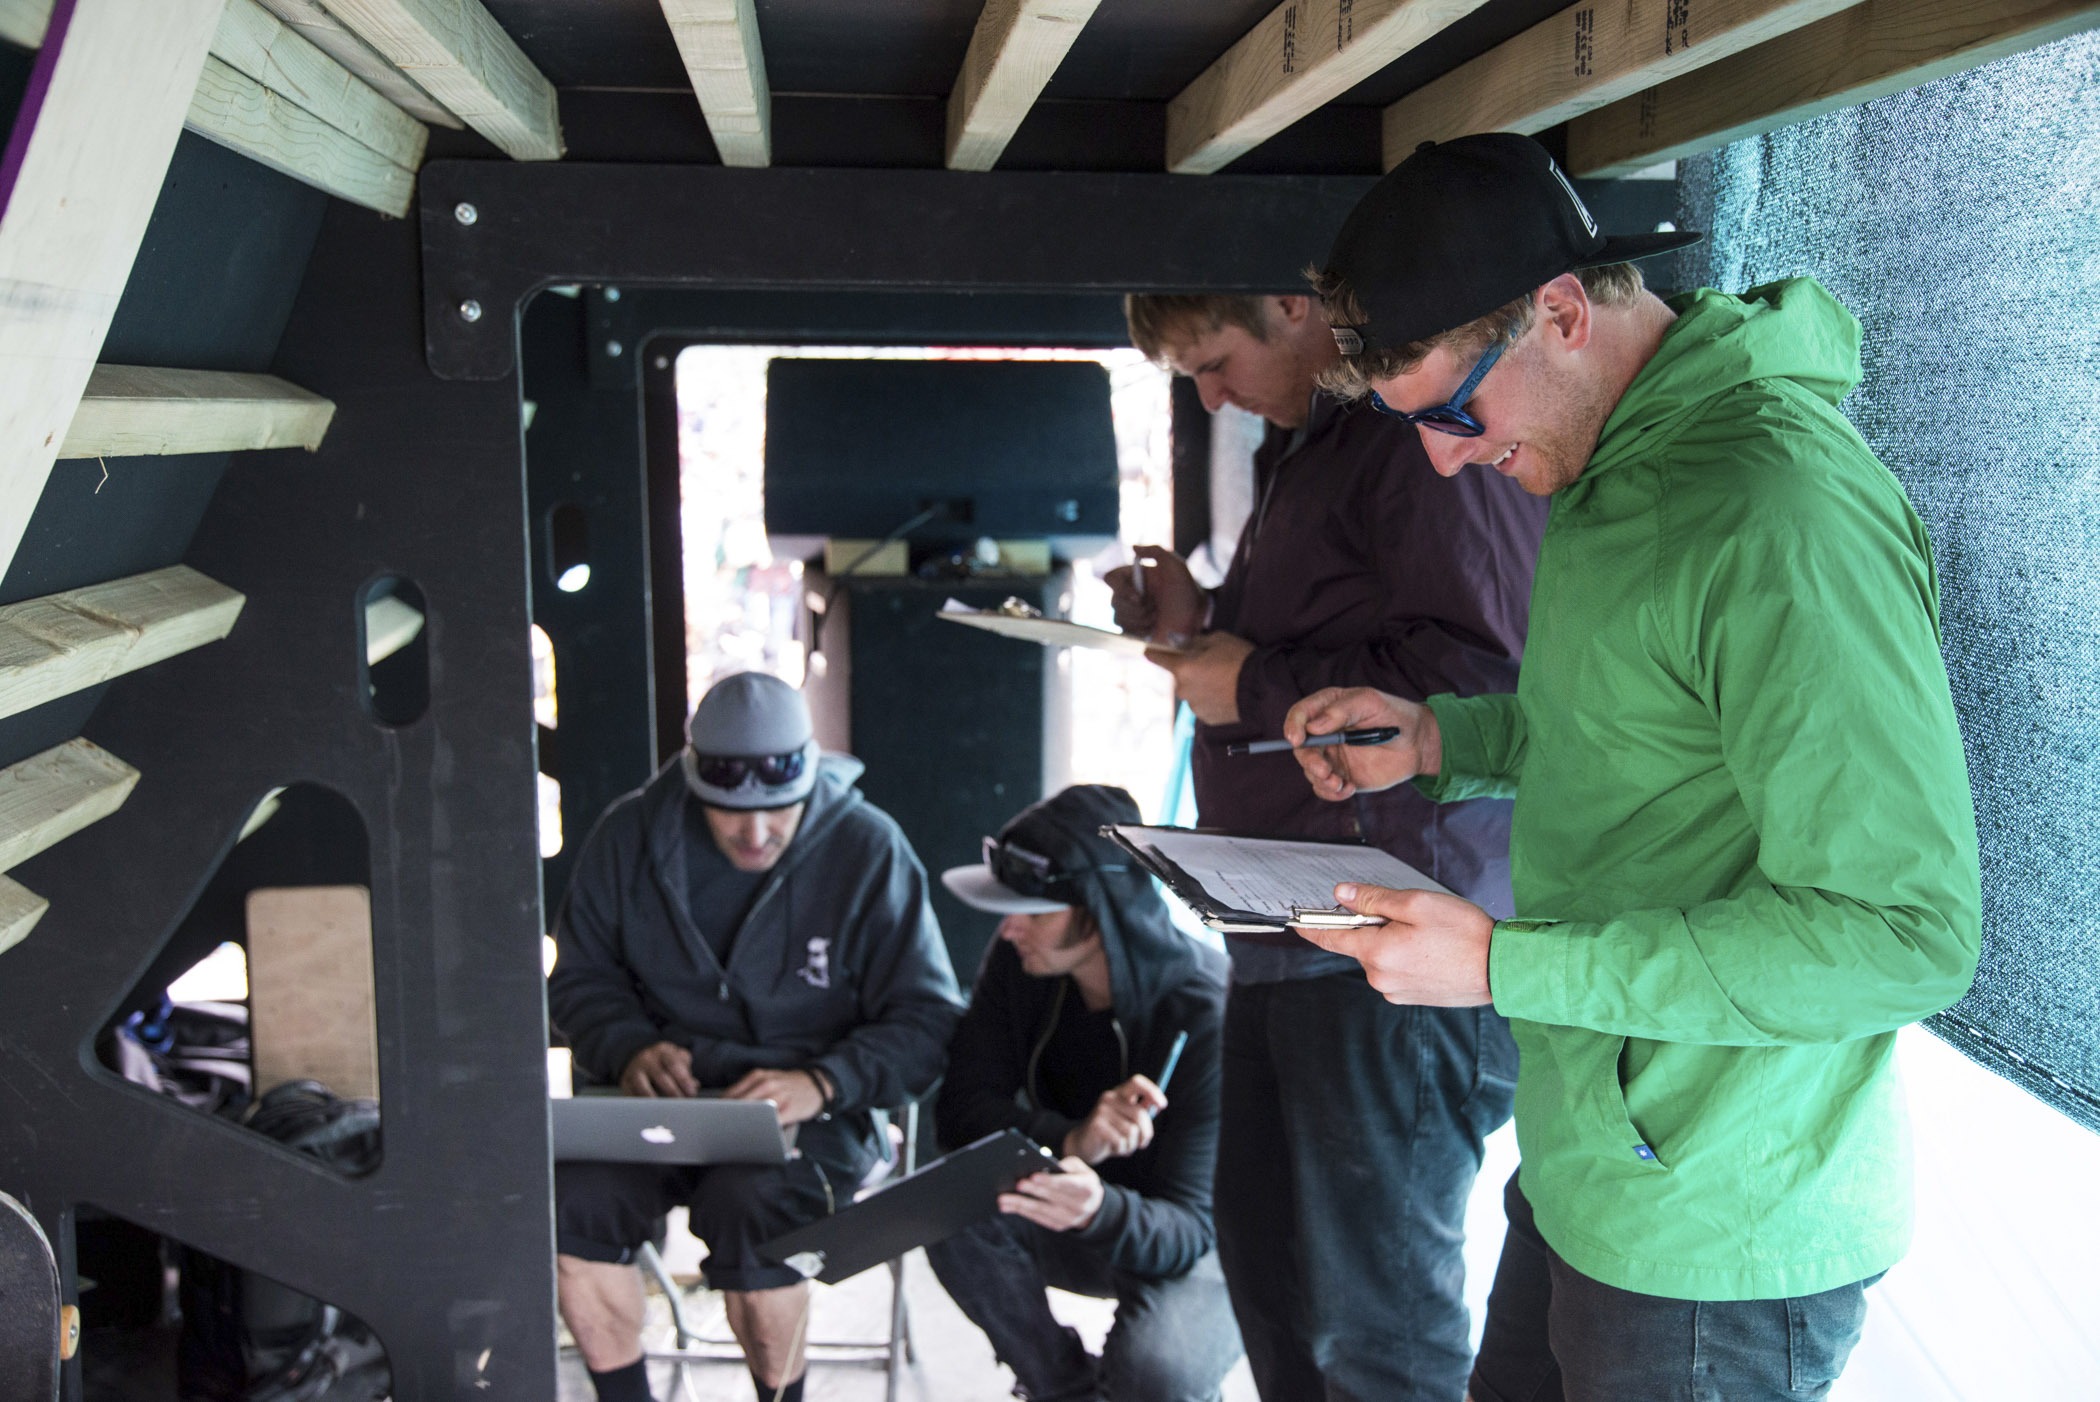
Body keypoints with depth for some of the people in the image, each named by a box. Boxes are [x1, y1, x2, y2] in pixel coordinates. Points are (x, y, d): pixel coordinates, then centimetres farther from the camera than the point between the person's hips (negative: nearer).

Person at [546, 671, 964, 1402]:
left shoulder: (867, 849, -8)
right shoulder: (631, 836, 1)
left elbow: (929, 1019, -6)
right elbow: (582, 977, 13)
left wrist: (822, 1082, -23)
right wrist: (629, 1047, -10)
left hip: (813, 1113, -3)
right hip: (664, 1096, 3)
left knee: (747, 1210, -34)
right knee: (570, 1199, -25)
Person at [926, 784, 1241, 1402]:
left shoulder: (1208, 1014, -29)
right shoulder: (1019, 961, -14)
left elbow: (1188, 1228, -30)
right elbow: (961, 1108, -20)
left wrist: (1100, 1210, -54)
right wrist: (1068, 1140, -41)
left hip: (1194, 1246, -4)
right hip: (1070, 1201, 5)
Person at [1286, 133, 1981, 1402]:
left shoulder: (1783, 511, -25)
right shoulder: (1609, 472, 6)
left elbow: (1905, 933, -27)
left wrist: (1506, 967, -26)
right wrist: (1442, 739, 3)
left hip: (1720, 1241, -8)